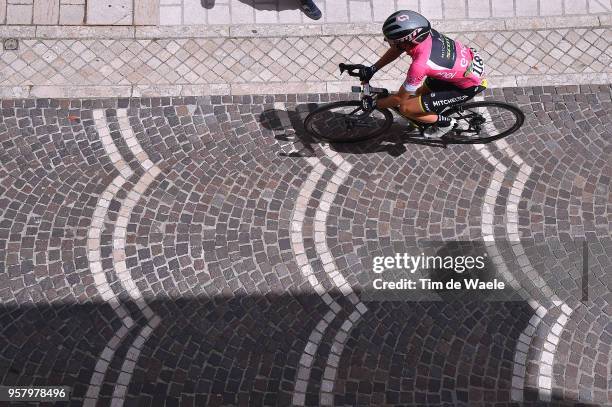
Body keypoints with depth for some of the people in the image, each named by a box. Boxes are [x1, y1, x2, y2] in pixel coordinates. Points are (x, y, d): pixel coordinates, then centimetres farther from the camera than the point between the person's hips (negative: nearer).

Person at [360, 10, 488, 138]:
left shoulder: (419, 65, -34)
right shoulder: (423, 32, -15)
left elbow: (400, 99, -18)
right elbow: (395, 49, 7)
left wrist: (374, 103, -4)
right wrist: (372, 69, 4)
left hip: (470, 85, -7)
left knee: (406, 108, -9)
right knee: (419, 94, 19)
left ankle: (446, 123, 10)